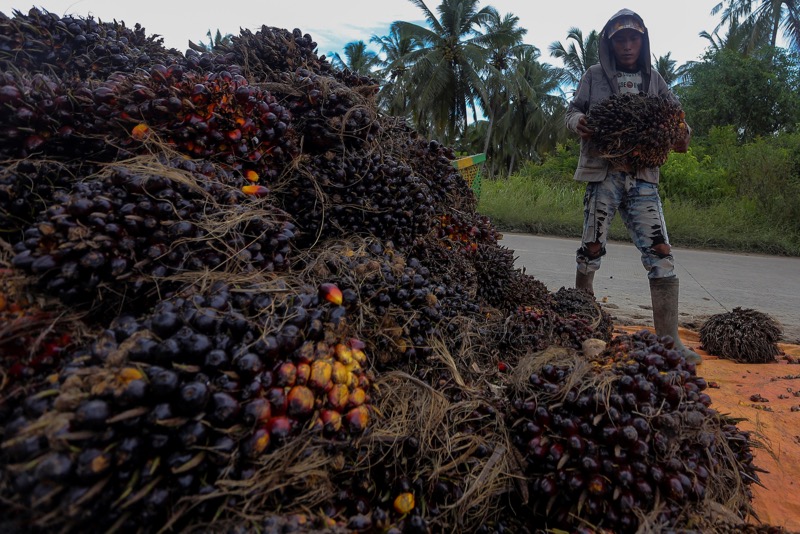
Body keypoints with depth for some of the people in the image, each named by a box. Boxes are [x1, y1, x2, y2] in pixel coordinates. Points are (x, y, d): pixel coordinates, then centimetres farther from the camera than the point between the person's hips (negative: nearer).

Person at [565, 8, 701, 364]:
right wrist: (578, 122, -17)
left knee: (660, 253, -7)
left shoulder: (654, 80, 17)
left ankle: (669, 339, -2)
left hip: (643, 177, 2)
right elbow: (573, 111, 8)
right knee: (592, 247, 1)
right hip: (602, 173, -2)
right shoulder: (595, 76, 10)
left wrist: (682, 134, -5)